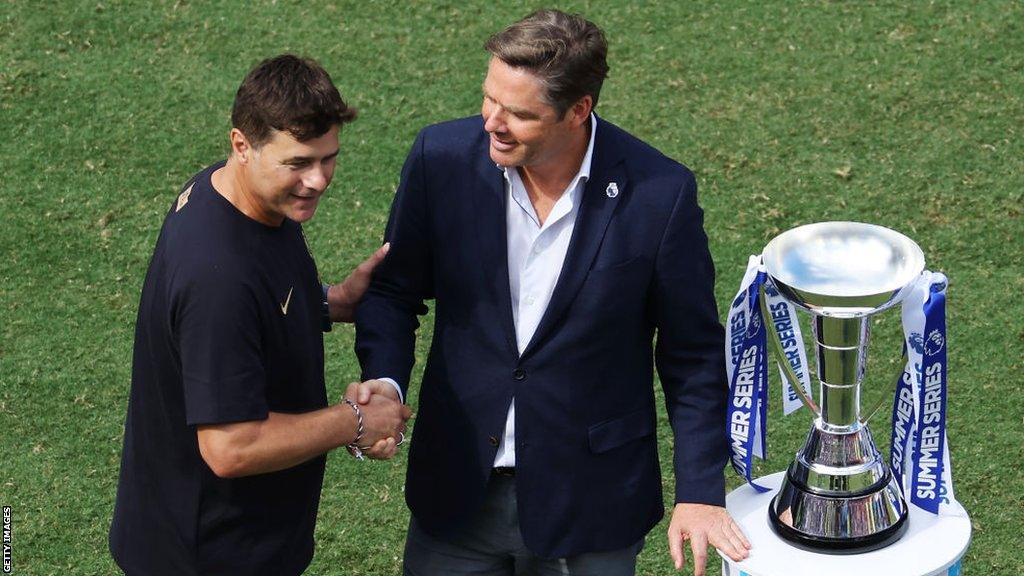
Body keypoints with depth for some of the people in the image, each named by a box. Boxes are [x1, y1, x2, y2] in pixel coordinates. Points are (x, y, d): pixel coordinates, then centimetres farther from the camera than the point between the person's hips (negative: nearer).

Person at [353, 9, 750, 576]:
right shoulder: (442, 156, -11)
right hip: (455, 493, 2)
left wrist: (699, 492, -7)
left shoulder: (659, 193, -16)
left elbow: (692, 356, -5)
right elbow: (393, 290, 4)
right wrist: (383, 380, -15)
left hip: (589, 505, -2)